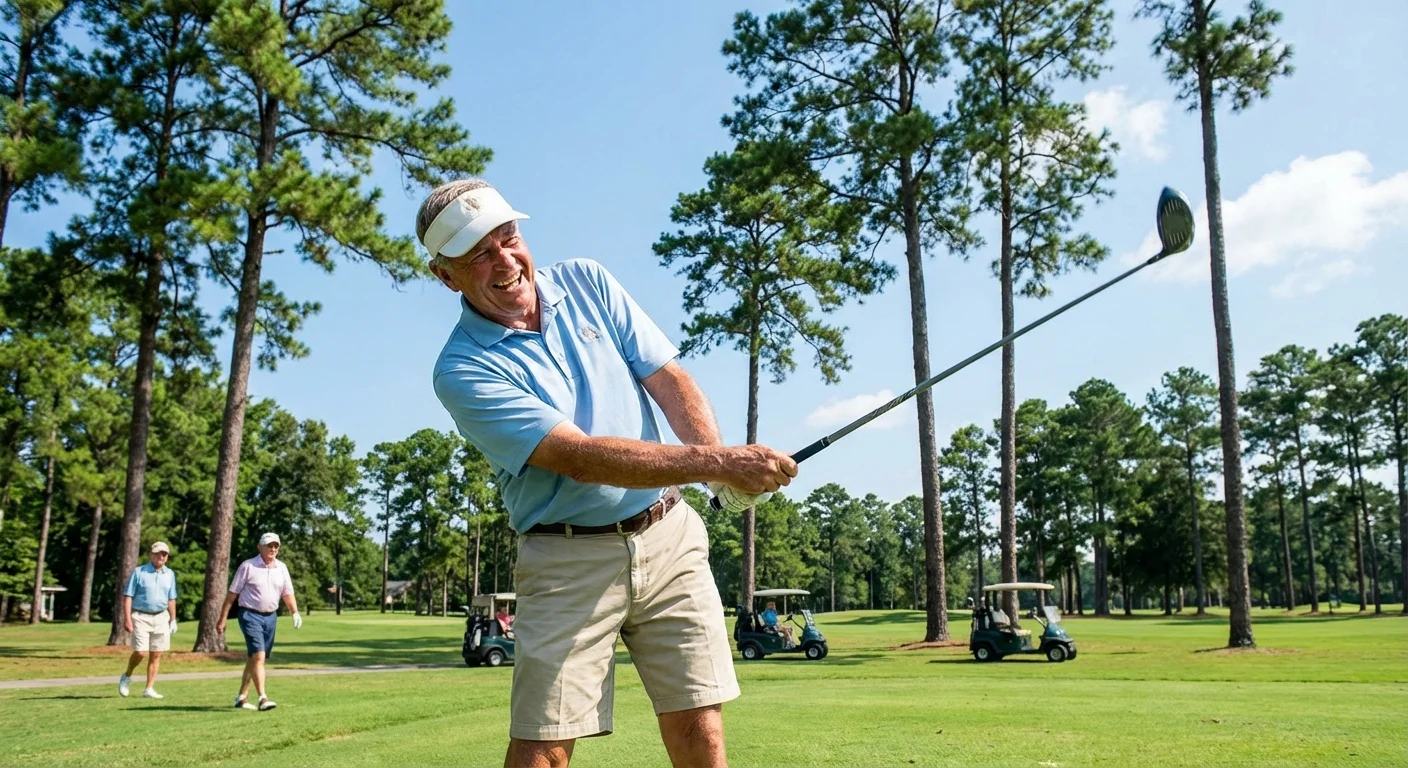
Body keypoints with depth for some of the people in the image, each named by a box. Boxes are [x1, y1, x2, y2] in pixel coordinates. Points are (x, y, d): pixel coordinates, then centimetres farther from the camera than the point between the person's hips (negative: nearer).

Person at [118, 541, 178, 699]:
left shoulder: (170, 574, 9)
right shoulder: (138, 572, -4)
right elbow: (127, 596, -6)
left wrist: (173, 619, 13)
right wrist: (127, 619, -13)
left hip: (161, 618, 4)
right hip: (141, 617, -4)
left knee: (156, 655, 3)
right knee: (140, 652, -10)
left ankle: (149, 689, 9)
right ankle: (127, 677, 19)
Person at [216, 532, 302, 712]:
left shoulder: (281, 568, 7)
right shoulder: (247, 566, -6)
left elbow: (288, 594, 10)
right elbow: (232, 594, -4)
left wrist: (295, 613, -6)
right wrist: (222, 620, -5)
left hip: (271, 617, 6)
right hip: (250, 616, -6)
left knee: (254, 658, 13)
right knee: (258, 656, -17)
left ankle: (241, 697, 24)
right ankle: (263, 698, -19)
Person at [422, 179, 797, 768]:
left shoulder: (586, 282, 4)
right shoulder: (463, 370, -12)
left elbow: (670, 379, 1)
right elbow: (581, 458, -22)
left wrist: (722, 461, -18)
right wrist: (716, 463, -30)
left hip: (670, 536, 4)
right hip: (569, 559, -3)